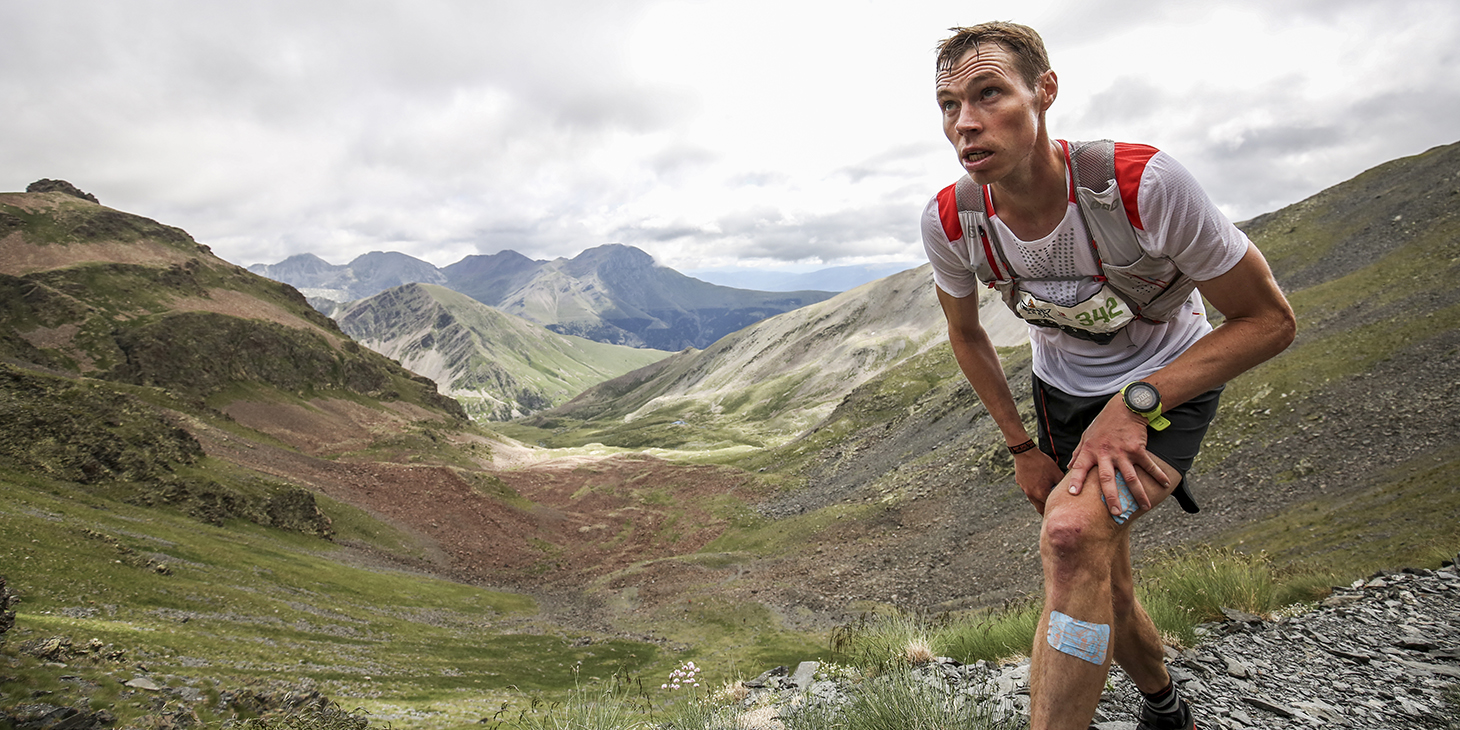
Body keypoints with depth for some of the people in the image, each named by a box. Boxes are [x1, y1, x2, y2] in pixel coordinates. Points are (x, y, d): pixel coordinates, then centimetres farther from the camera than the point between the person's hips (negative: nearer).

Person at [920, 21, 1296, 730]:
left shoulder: (1143, 181, -31)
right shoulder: (949, 221, -20)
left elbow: (1269, 319, -20)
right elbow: (966, 333, 1)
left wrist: (1134, 404, -29)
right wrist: (1021, 449, 0)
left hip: (1169, 383, -4)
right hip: (1062, 391, 4)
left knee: (1073, 531, -32)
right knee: (1101, 582, 12)